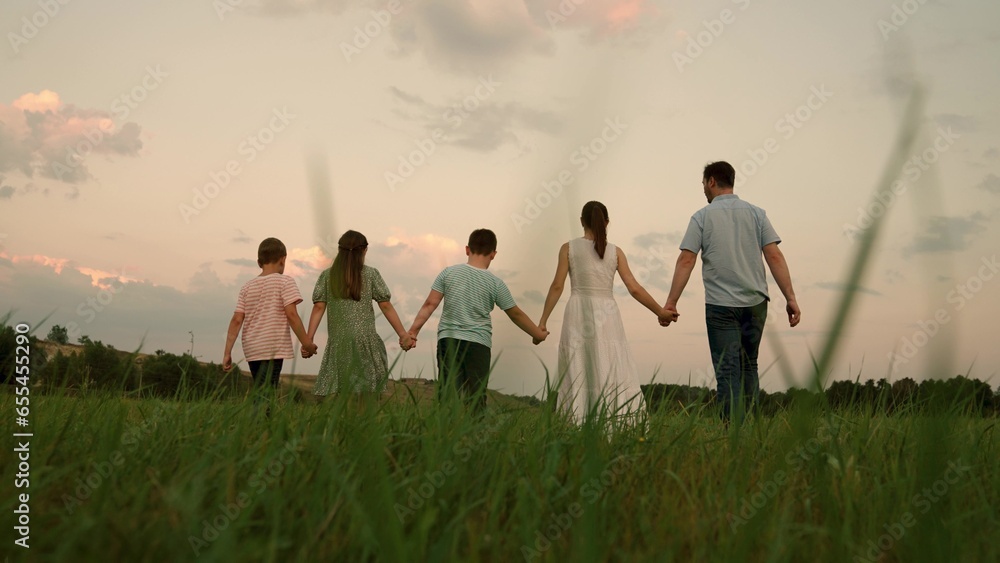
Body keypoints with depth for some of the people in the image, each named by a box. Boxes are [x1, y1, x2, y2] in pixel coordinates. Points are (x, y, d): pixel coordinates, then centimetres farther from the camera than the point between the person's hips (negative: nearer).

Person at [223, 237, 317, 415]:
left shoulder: (247, 287, 13)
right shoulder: (284, 281, -2)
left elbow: (236, 320, 5)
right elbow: (291, 315, -11)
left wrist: (227, 352, 5)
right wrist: (307, 344, -6)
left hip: (252, 350, 6)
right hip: (274, 349, -6)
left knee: (261, 396, 18)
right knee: (265, 398, -10)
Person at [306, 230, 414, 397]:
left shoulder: (327, 276, 8)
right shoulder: (370, 274, 4)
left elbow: (318, 308, 2)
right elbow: (386, 306, 2)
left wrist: (308, 339, 2)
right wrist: (403, 334, 5)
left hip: (337, 344, 2)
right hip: (365, 341, -2)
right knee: (365, 392, 0)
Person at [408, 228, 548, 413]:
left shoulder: (449, 273, 2)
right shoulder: (495, 283, 0)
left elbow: (430, 304, 0)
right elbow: (516, 314, 9)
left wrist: (413, 331, 6)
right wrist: (538, 334, 23)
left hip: (448, 340, 2)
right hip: (478, 344, -1)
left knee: (448, 396, 1)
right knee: (475, 399, 4)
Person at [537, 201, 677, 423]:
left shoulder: (569, 248, 3)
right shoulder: (615, 252, 5)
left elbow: (557, 286, -3)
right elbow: (634, 289, 1)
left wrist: (543, 320, 1)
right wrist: (660, 312, 10)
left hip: (578, 314, 0)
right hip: (606, 315, 0)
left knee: (577, 374, 3)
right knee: (612, 373, 2)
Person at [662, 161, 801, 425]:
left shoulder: (702, 216, 0)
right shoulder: (756, 213, 6)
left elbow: (686, 260, -9)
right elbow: (774, 256, -3)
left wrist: (671, 302, -8)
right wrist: (790, 297, -3)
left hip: (720, 305, -3)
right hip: (755, 302, 3)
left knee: (727, 372, 0)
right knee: (749, 366, 16)